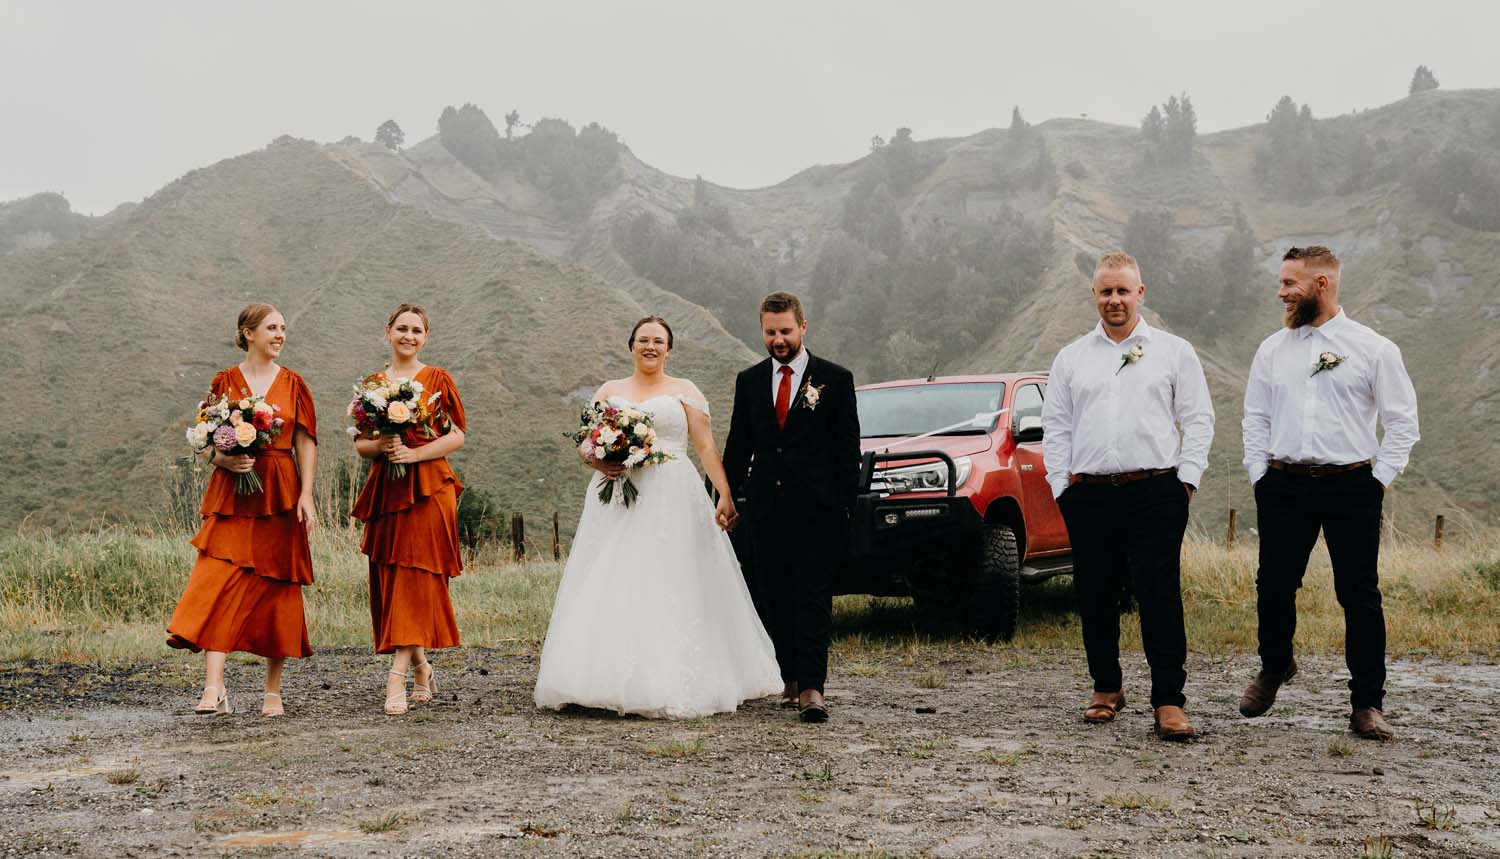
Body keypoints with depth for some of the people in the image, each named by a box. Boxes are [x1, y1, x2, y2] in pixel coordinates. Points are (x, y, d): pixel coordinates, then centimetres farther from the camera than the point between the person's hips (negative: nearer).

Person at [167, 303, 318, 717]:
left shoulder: (293, 384, 8)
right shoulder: (224, 382, 6)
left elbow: (306, 444, 5)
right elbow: (207, 443, 8)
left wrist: (306, 494, -5)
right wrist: (225, 459, -13)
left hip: (280, 496, 1)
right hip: (232, 496, -1)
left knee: (276, 589, 3)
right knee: (218, 584, -13)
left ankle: (273, 691, 13)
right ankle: (214, 689, -17)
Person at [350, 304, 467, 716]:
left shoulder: (438, 380, 4)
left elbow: (457, 436, -1)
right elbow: (360, 443, 13)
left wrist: (415, 453, -14)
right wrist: (380, 445, -9)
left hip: (428, 489, -4)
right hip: (384, 490, 4)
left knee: (416, 578, -12)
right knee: (387, 582, 4)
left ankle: (396, 678, -16)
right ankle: (421, 668, 19)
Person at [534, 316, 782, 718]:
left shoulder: (685, 392, 9)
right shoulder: (609, 391, 17)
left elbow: (706, 447, 2)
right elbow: (584, 445, 13)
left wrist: (726, 496, -9)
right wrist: (597, 461, -10)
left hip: (671, 502, -3)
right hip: (616, 502, 3)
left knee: (668, 590, -8)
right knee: (611, 589, -4)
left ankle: (669, 685, -5)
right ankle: (610, 680, 0)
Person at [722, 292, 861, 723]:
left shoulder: (835, 379, 1)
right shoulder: (749, 381, 11)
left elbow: (848, 448, 0)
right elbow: (738, 445, 15)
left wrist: (845, 504, -6)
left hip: (816, 509, -4)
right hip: (766, 509, 4)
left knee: (813, 598, -7)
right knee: (775, 599, 8)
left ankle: (811, 687, -10)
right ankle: (792, 679, 19)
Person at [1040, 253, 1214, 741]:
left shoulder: (1174, 352, 9)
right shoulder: (1071, 358, 15)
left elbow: (1198, 420, 6)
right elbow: (1055, 427, 13)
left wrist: (1186, 478, -3)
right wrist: (1062, 484, 5)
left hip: (1155, 493, -3)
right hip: (1089, 495, 3)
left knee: (1160, 595, -9)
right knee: (1096, 598, 7)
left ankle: (1169, 700, -7)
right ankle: (1106, 687, 22)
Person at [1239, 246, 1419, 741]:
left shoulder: (1373, 348, 1)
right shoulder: (1272, 350, 11)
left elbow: (1402, 419, 2)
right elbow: (1255, 417, 15)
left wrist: (1379, 478, -5)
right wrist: (1259, 474, 6)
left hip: (1352, 485, -3)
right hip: (1284, 487, 3)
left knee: (1360, 596, 1)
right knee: (1274, 587, 6)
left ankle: (1368, 704, 8)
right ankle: (1274, 666, 33)